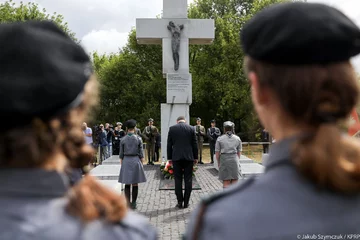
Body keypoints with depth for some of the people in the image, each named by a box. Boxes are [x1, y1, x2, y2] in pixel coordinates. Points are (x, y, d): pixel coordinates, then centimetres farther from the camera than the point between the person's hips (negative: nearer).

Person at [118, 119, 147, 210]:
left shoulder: (123, 139, -1)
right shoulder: (138, 138, -4)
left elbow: (121, 154, 2)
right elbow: (141, 153, -3)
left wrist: (122, 164, 12)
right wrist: (142, 163, 7)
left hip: (126, 161, 1)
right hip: (136, 161, -1)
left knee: (127, 184, 7)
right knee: (135, 184, 5)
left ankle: (128, 203, 7)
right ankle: (133, 203, 7)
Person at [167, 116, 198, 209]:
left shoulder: (172, 128, 1)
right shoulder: (191, 128, 1)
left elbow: (169, 145, 2)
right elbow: (194, 144, 3)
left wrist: (169, 158, 8)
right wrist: (195, 157, 11)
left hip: (176, 157, 0)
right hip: (189, 157, 0)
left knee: (178, 180, 5)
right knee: (188, 180, 6)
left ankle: (180, 202, 7)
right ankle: (186, 202, 9)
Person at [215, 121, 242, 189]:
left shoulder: (220, 139, -1)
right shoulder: (237, 138, 6)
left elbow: (217, 153, -2)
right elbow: (239, 153, 6)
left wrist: (219, 163, 10)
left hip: (224, 160, -1)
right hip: (234, 160, 1)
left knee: (226, 182, 4)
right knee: (234, 181, 7)